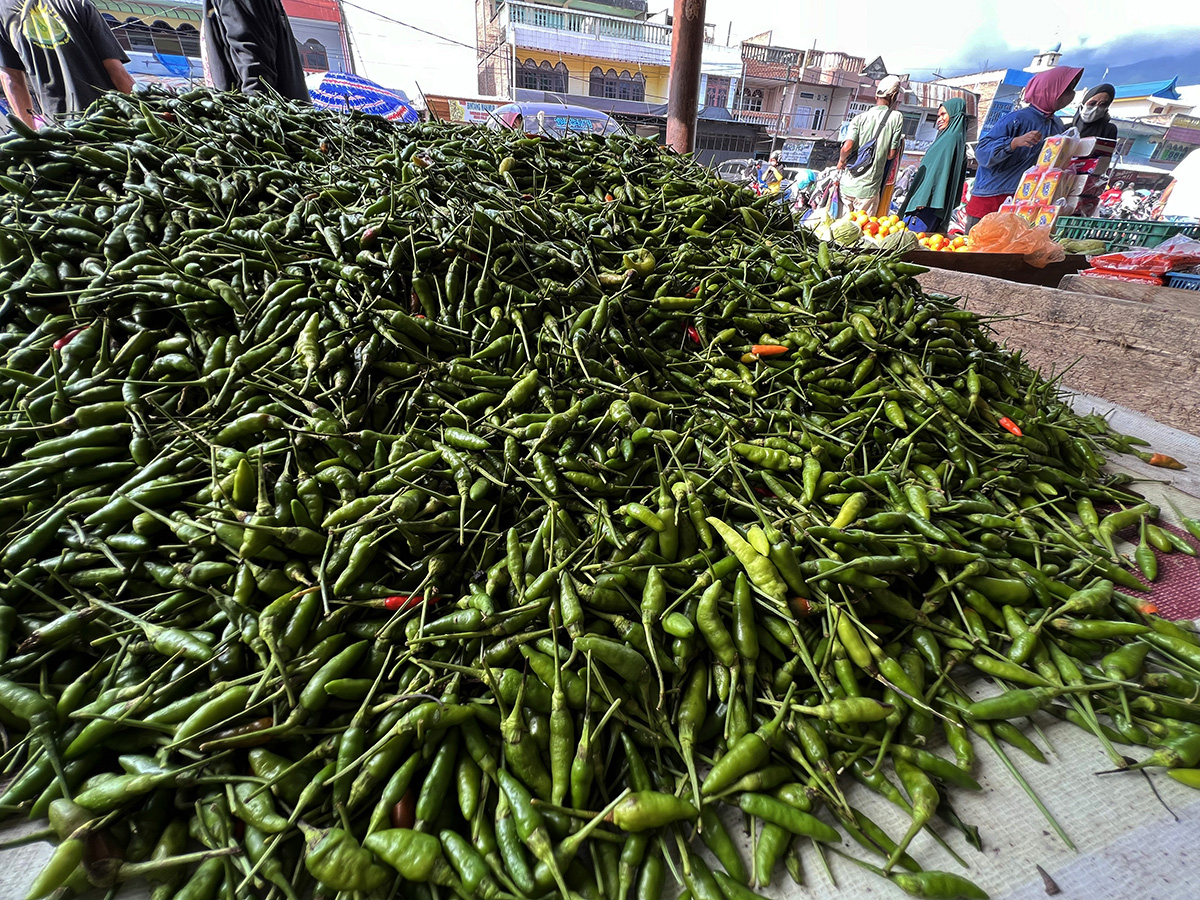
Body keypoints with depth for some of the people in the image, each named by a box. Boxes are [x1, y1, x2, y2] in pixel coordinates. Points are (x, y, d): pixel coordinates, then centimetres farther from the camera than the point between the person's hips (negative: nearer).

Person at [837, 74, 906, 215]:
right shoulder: (897, 118, -3)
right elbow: (891, 155, -3)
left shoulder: (860, 118, -2)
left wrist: (841, 161, 6)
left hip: (847, 184, 2)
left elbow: (847, 147, -15)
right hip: (868, 188, -2)